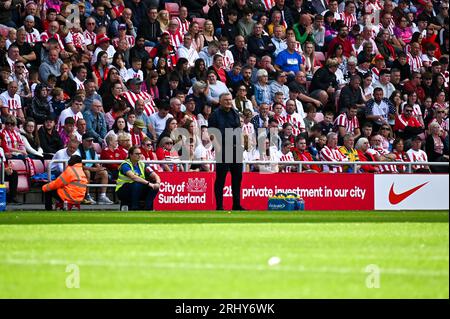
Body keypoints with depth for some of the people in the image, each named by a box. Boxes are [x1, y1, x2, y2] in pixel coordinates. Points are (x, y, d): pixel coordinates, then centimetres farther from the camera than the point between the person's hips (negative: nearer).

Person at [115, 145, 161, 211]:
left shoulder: (142, 165, 5)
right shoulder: (125, 165, -15)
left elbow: (155, 175, -2)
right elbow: (133, 177, -34)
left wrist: (158, 183, -25)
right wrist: (148, 183, -40)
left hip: (137, 191, 6)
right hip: (122, 191, -6)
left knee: (154, 187, -14)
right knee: (137, 184, -36)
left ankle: (148, 209, -16)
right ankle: (134, 209, -30)